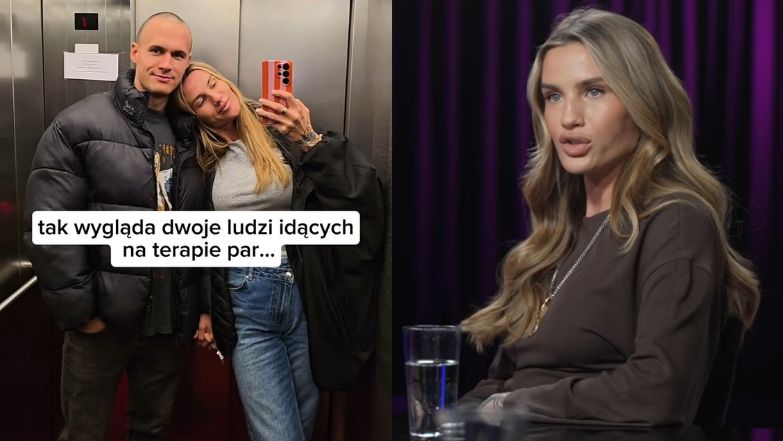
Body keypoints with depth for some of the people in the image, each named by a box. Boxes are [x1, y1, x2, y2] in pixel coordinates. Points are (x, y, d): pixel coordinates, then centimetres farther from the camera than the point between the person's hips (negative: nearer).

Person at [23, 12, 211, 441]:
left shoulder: (191, 134, 7)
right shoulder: (79, 125, -8)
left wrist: (207, 304, 4)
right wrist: (78, 310, -15)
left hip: (172, 320, 4)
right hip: (101, 318, -4)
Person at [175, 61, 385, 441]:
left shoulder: (283, 132, -2)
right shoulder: (203, 160, 5)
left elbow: (362, 191, -12)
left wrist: (309, 139, -21)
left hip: (306, 296, 0)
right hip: (247, 307, 1)